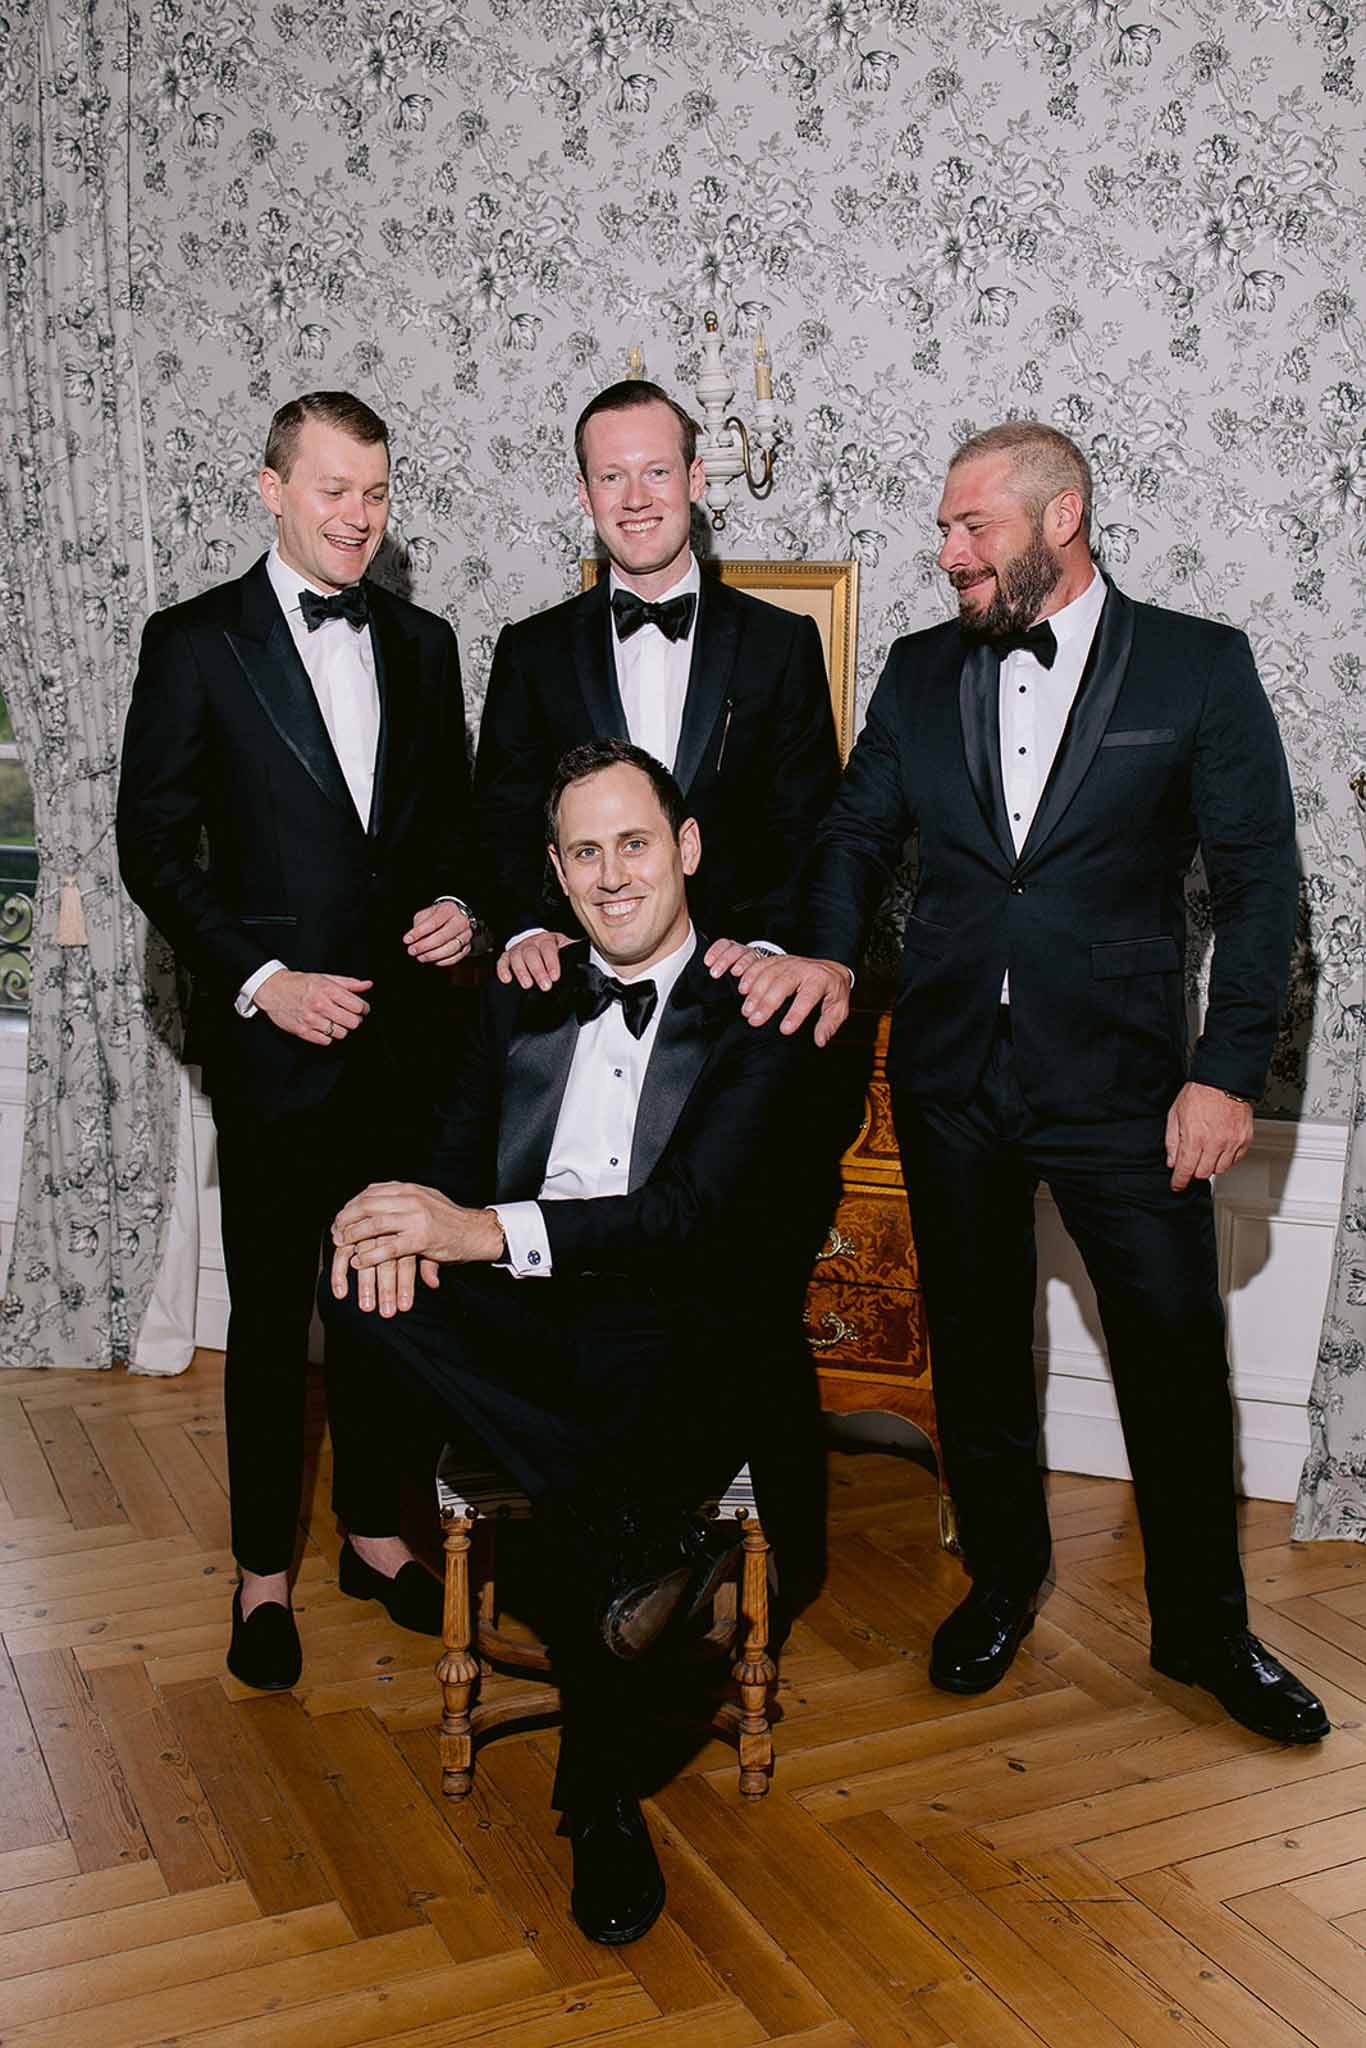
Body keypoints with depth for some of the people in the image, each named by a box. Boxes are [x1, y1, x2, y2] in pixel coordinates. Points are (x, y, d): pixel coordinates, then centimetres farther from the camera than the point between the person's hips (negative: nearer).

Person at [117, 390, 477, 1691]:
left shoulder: (421, 642, 11)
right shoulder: (196, 642, -2)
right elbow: (154, 847, -5)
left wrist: (458, 906, -2)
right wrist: (260, 981, -14)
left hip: (409, 1023, 4)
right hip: (276, 1034, -4)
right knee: (270, 1311, 7)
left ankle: (376, 1531, 31)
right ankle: (263, 1571, 23)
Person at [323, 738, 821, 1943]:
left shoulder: (757, 1011, 0)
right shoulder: (523, 1002, 16)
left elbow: (699, 1211, -13)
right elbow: (454, 1166, 11)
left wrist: (492, 1231, -25)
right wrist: (410, 1226, -16)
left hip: (689, 1339, -4)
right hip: (526, 1334, 5)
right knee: (362, 1282, -26)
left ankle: (603, 1802, -8)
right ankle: (653, 1533, -26)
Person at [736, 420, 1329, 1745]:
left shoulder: (1200, 668, -4)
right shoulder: (921, 671, 7)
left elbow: (1258, 882, -5)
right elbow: (857, 828, 10)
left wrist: (1228, 1074, -11)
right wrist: (830, 949, -10)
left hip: (1118, 1078, -3)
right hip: (950, 1076, 3)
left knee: (1175, 1352, 4)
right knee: (975, 1340, 15)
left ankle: (1202, 1626, 26)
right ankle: (1001, 1578, 36)